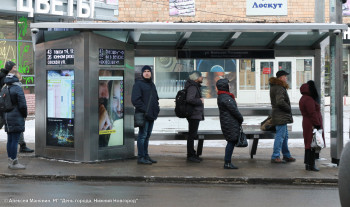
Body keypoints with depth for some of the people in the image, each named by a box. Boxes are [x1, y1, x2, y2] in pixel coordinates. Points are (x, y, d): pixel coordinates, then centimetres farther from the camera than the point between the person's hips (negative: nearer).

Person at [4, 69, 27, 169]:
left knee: (10, 140, 13)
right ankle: (14, 163, -3)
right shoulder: (18, 89, -15)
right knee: (15, 140, -5)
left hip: (8, 119, 8)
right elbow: (22, 105, -16)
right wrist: (25, 115, 0)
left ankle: (11, 161, 20)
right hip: (17, 119, -8)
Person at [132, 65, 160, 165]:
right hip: (143, 115, -8)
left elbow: (156, 98, 30)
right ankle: (141, 157, -5)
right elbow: (135, 99, -14)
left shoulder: (152, 85, 20)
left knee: (147, 135, 13)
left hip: (151, 115, 9)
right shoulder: (138, 84, -6)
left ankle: (146, 155, 21)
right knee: (142, 135, -7)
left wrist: (156, 108, 13)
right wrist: (144, 110, -19)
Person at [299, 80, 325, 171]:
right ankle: (311, 165, -4)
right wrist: (318, 125, -18)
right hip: (312, 125, -10)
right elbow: (312, 114, -22)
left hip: (307, 124, 10)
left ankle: (308, 164, 19)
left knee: (309, 144, 14)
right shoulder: (309, 100, -19)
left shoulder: (303, 99, 14)